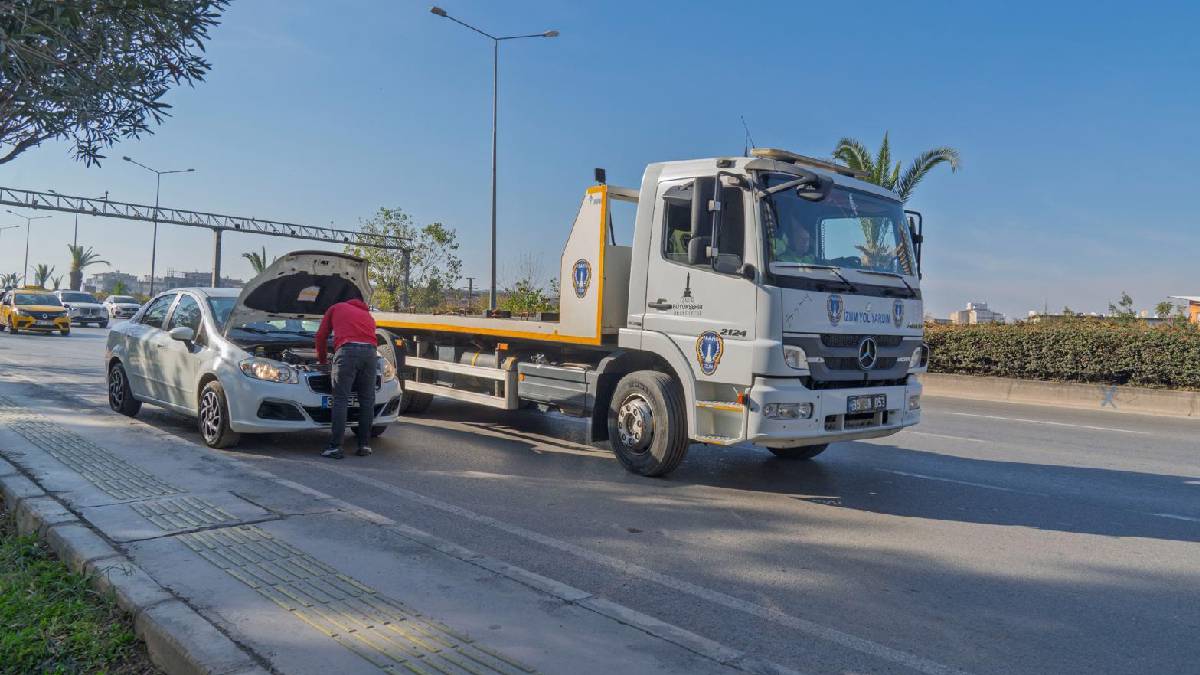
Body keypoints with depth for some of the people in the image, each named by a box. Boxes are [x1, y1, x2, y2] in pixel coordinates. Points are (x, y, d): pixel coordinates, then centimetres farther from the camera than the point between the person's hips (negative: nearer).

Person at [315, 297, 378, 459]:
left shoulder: (336, 308, 27)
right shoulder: (368, 316, 35)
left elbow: (321, 336, 25)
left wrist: (321, 360, 37)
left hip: (347, 350, -3)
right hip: (370, 352, 3)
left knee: (341, 400, -4)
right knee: (367, 400, 9)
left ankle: (335, 447, -8)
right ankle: (364, 445, 10)